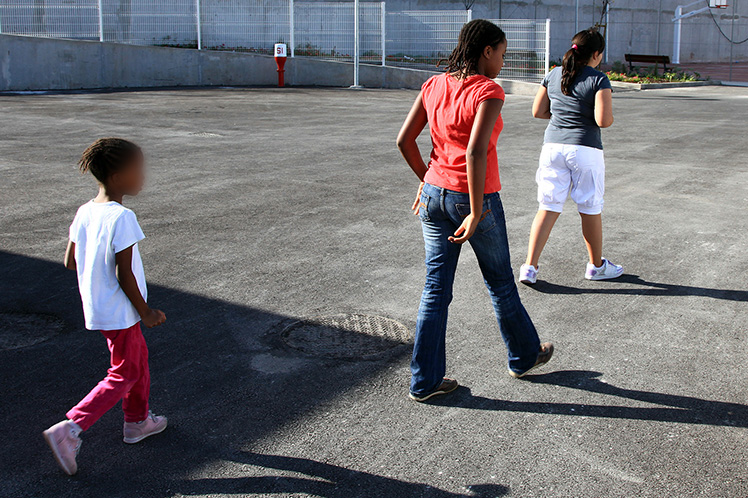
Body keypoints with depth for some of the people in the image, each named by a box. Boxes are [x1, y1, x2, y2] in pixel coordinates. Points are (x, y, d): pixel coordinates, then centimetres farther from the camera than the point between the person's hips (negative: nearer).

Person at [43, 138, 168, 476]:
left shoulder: (84, 212, 0)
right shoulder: (122, 217, -24)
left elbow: (70, 261, 5)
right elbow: (124, 274, -22)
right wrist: (145, 312, -12)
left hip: (96, 306, 9)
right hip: (119, 311, -8)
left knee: (138, 357, 24)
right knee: (124, 375, 4)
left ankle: (138, 421, 38)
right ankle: (69, 429, 0)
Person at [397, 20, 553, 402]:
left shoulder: (433, 86, 3)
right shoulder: (489, 92, -16)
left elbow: (404, 140, 5)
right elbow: (476, 152, -27)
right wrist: (476, 214, -22)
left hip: (435, 196, 6)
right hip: (475, 199, -5)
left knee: (436, 290, 11)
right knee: (500, 283, 16)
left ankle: (425, 381, 16)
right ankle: (524, 356, 39)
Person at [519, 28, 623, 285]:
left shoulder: (553, 75, 7)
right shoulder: (599, 80, -8)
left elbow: (538, 111, 13)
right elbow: (603, 120, -16)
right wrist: (610, 116, 6)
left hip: (553, 146, 4)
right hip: (585, 149, -4)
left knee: (548, 208, 7)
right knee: (590, 209, 11)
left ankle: (530, 266, 1)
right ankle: (596, 266, 28)